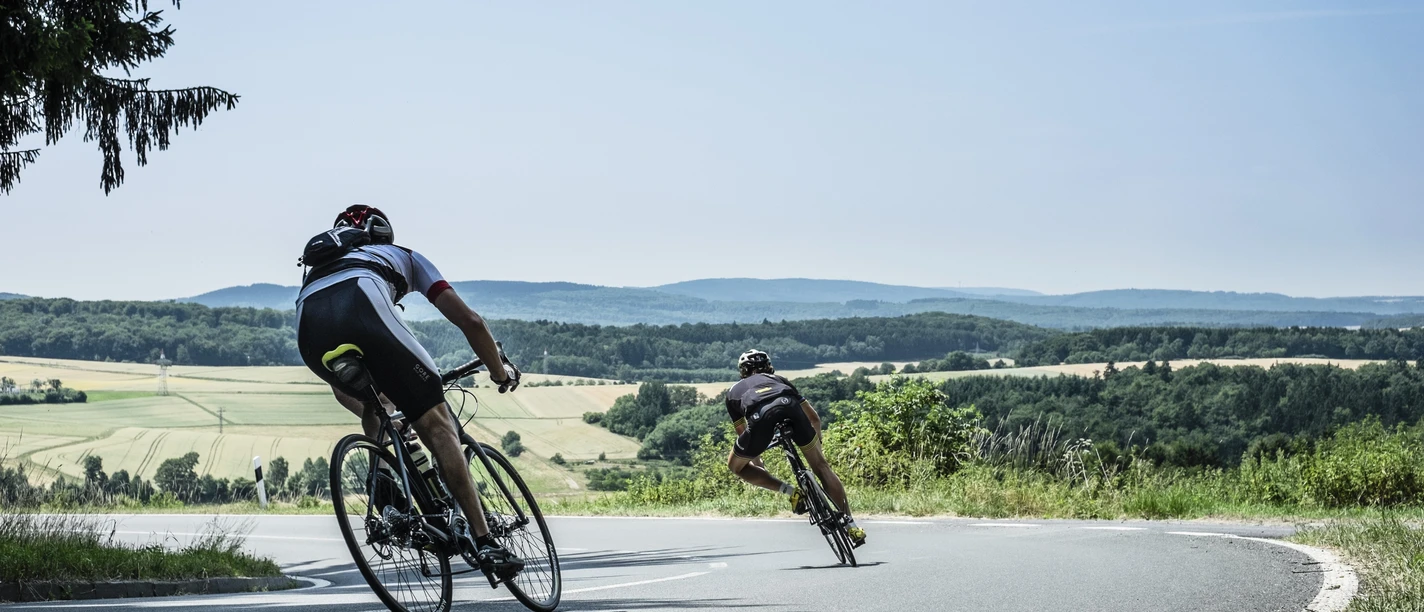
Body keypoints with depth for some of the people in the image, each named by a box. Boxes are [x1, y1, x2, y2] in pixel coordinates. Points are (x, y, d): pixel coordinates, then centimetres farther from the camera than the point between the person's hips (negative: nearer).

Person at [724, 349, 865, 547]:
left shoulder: (734, 391, 41)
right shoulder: (779, 380, 42)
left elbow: (742, 433, 44)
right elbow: (814, 418, 43)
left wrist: (756, 462, 58)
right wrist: (816, 444, 59)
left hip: (760, 416, -2)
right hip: (789, 405, 2)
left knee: (736, 465, 23)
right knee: (821, 466, 18)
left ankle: (789, 491, 9)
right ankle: (851, 524, 12)